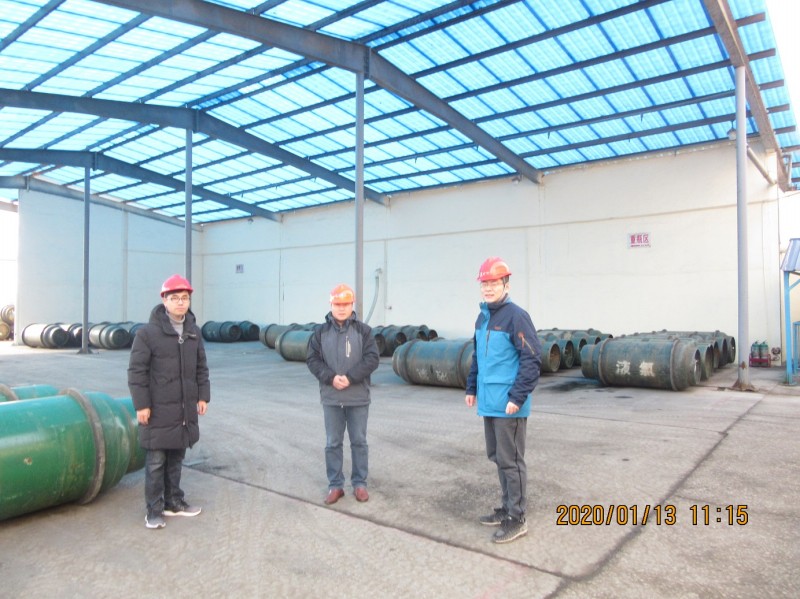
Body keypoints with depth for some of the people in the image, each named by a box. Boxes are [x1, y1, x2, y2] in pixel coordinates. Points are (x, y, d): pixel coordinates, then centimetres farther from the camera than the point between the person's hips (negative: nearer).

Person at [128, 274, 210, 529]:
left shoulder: (194, 332, 7)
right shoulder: (148, 332, -10)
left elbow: (201, 367, 14)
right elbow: (136, 371, -10)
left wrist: (203, 396, 10)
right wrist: (141, 404, -12)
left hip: (185, 410, 5)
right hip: (159, 410, -5)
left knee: (177, 458, 15)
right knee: (156, 461, 3)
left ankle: (173, 502, 29)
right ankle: (154, 510, 15)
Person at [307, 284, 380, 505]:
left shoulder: (363, 330, -3)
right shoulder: (321, 332, 2)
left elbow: (372, 359, -9)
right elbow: (312, 360, 0)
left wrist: (350, 378, -19)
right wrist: (331, 378, -16)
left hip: (358, 398, -1)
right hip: (331, 398, 1)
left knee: (359, 442, 10)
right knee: (333, 443, 10)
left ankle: (359, 483, 24)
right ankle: (335, 485, 22)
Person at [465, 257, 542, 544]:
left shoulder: (516, 316, -13)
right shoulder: (482, 318, 12)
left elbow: (533, 359, -17)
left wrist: (517, 397, -20)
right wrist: (472, 388, 17)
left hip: (508, 405, -8)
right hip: (488, 403, 8)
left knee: (510, 461, 2)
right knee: (497, 457, 17)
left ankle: (517, 519, 15)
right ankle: (507, 508, 32)